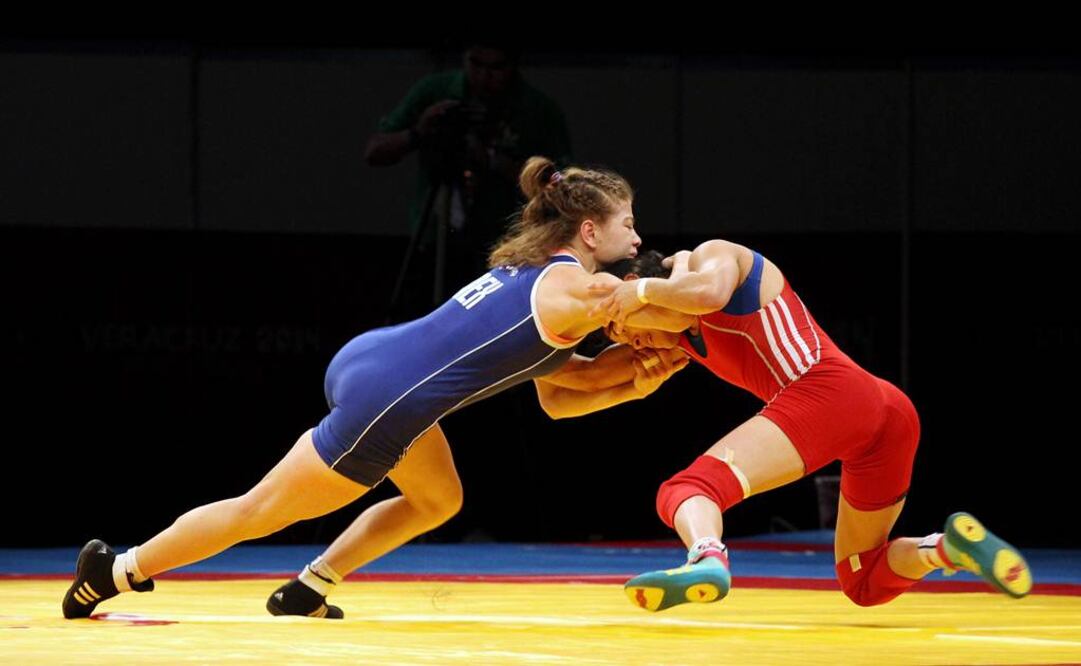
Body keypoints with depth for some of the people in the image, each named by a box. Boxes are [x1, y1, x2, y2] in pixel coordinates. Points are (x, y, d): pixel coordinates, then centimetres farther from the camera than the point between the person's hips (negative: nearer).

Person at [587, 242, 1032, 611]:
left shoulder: (713, 254, 8)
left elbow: (708, 292, -15)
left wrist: (645, 290, 1)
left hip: (826, 392, -10)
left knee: (686, 490, -25)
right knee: (865, 582, 24)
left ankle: (707, 556, -58)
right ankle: (943, 547, -4)